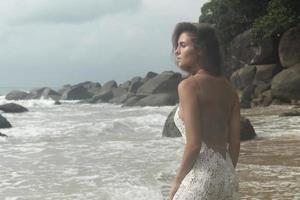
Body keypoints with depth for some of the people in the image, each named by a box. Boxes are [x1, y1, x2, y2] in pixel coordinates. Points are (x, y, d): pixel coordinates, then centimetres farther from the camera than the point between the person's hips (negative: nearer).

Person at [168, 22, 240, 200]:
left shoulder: (189, 85, -11)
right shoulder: (228, 87, 9)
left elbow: (194, 144, -15)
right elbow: (235, 143, 10)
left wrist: (177, 182, -4)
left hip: (201, 175, -7)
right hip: (229, 176, 7)